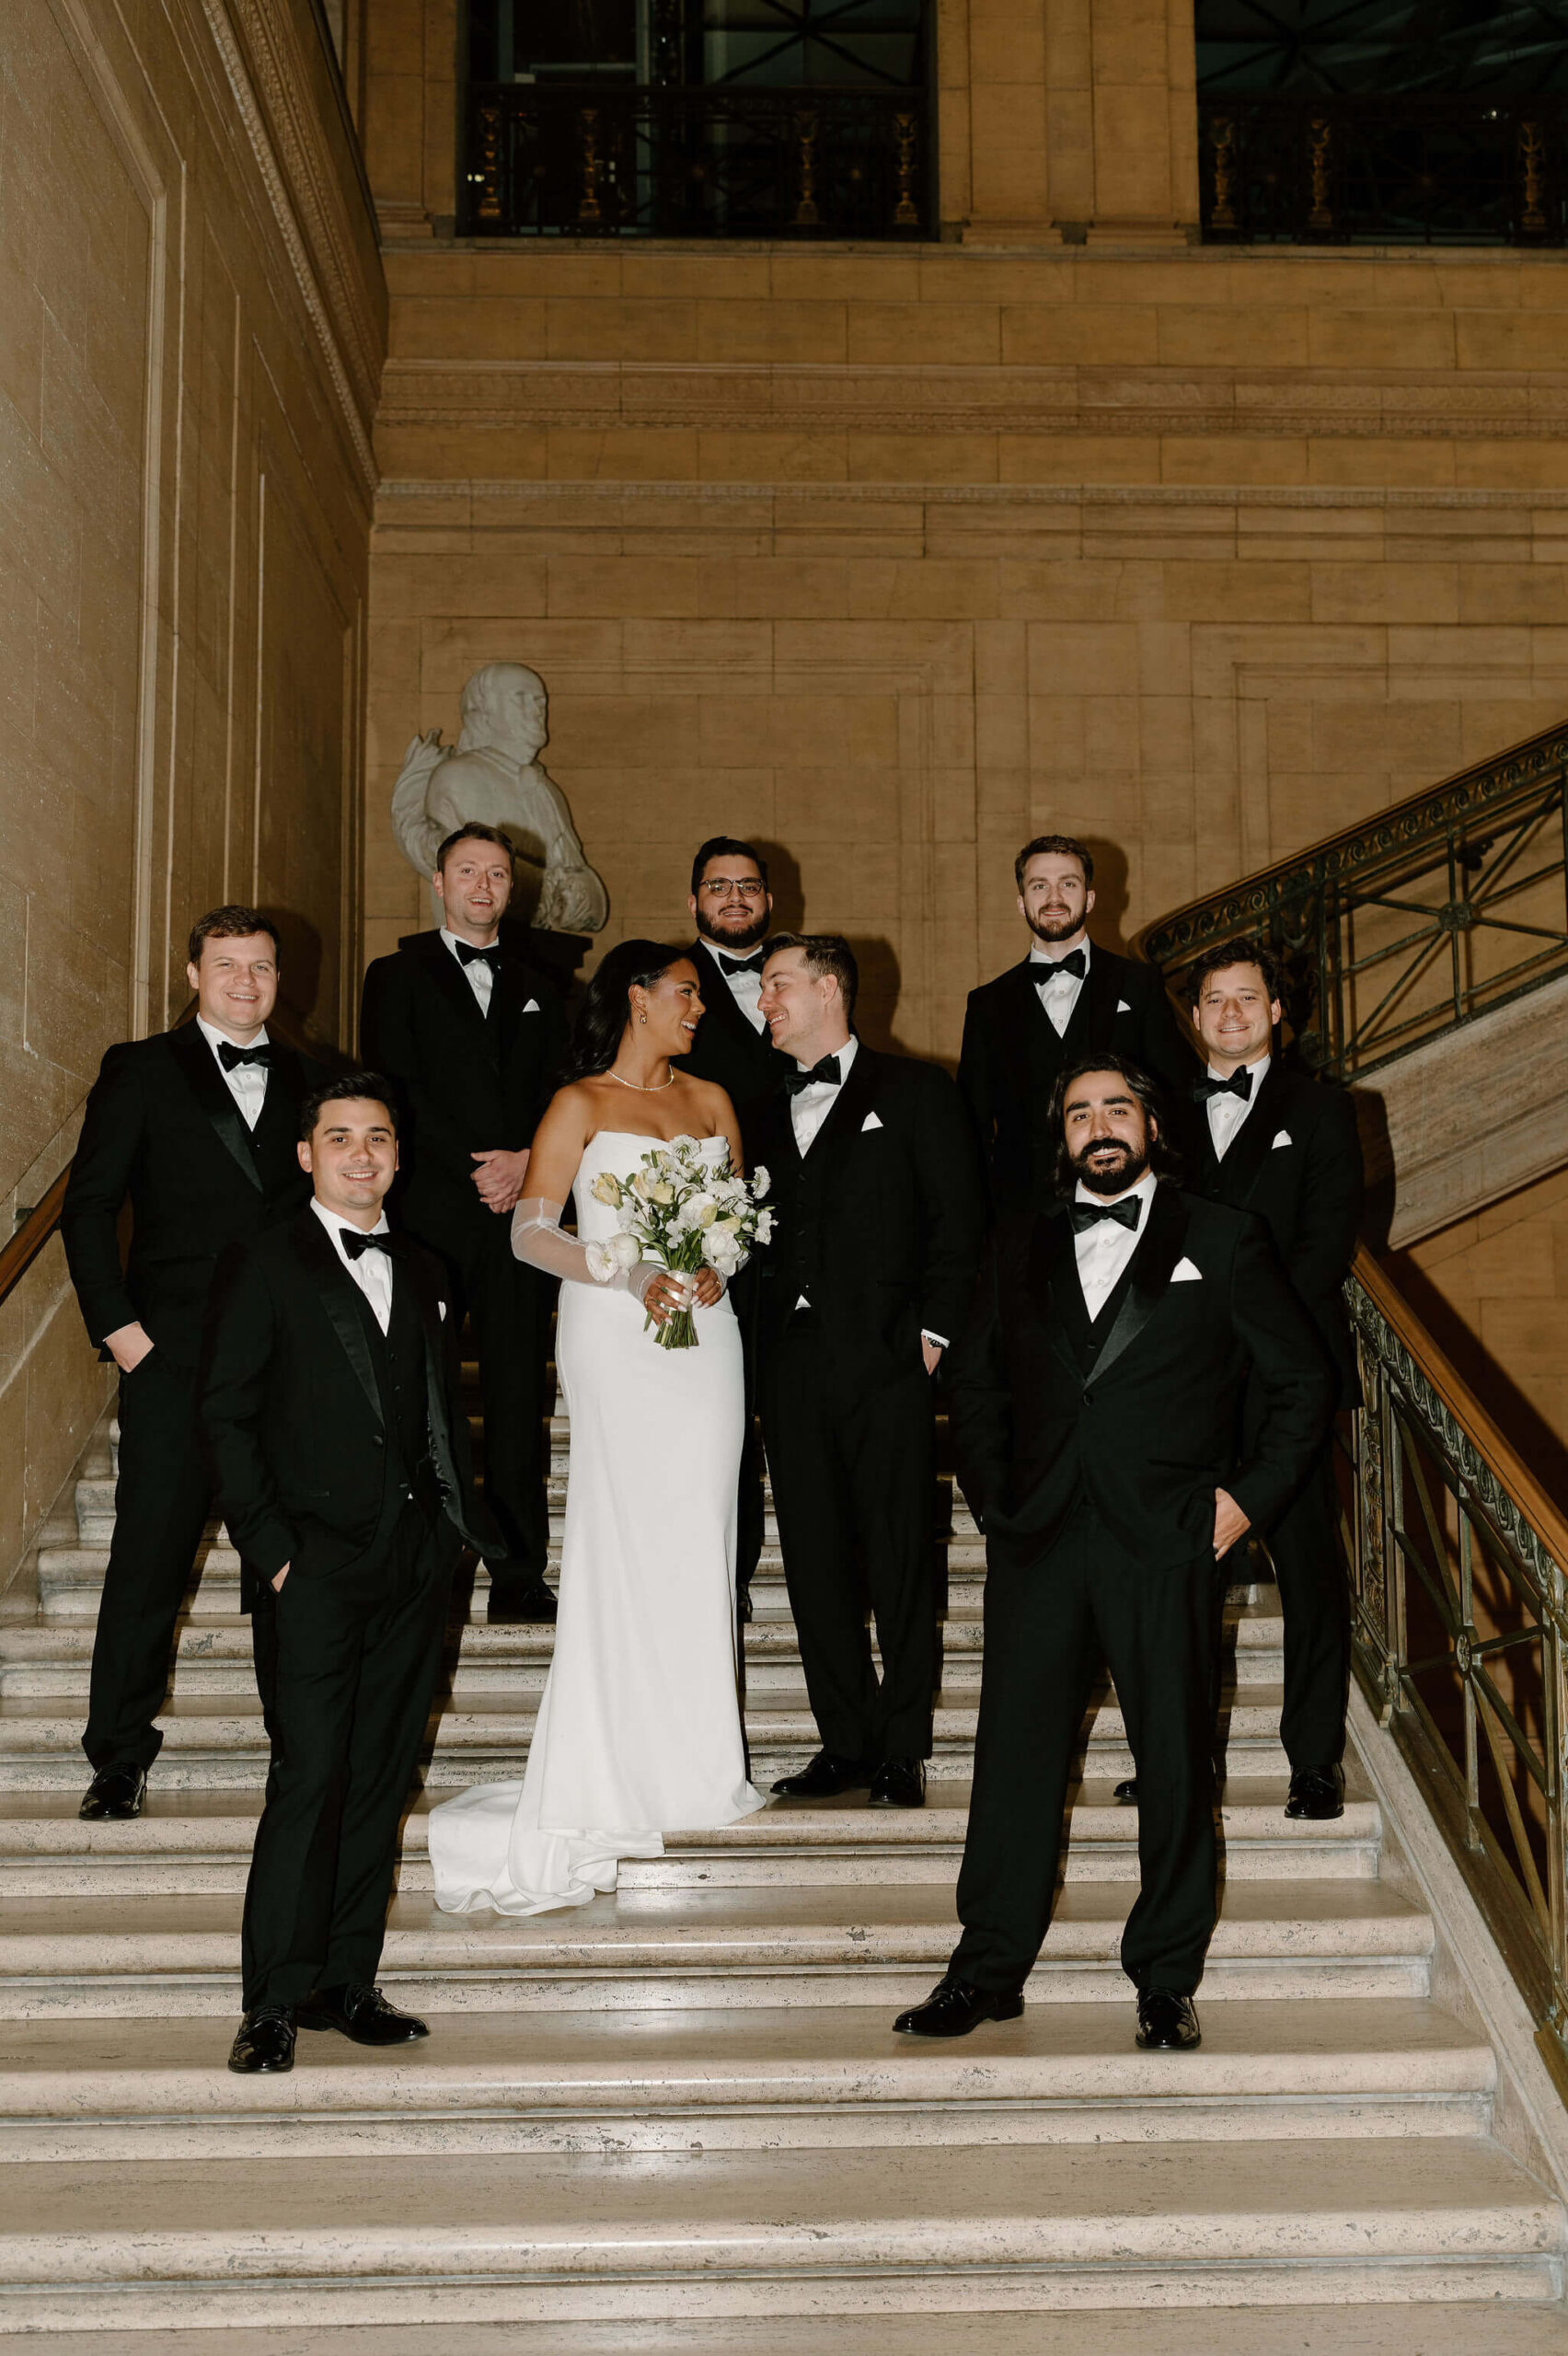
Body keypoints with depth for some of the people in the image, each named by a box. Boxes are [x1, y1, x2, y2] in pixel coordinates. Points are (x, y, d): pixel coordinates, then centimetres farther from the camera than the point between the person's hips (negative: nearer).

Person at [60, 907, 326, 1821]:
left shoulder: (307, 1079, 12)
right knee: (150, 1559, 0)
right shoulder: (143, 1069, 3)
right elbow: (89, 1206, 0)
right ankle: (121, 1756, 10)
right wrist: (116, 1324, -8)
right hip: (174, 1356, -3)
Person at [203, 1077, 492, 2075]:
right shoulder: (265, 1267, 1)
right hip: (323, 1556, -5)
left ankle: (349, 1982, 16)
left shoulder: (426, 1274, 17)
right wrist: (270, 1544, -10)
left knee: (383, 1778, 7)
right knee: (312, 1775, -9)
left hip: (418, 1559, 5)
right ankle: (277, 2001, -3)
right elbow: (226, 1415, -3)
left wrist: (463, 1524, 7)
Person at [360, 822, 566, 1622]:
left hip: (520, 1213, 3)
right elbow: (396, 1089, -4)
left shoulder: (538, 984, 19)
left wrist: (527, 1163, -8)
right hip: (430, 1213, -3)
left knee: (518, 1396, 1)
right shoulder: (400, 973, 8)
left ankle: (519, 1573, 4)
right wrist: (475, 1169, -11)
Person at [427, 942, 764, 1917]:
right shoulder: (581, 1104, 2)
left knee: (701, 1534, 3)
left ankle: (699, 1761, 9)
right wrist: (632, 1278, -15)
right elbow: (532, 1232, -4)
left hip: (704, 1330, 4)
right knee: (628, 1534, -7)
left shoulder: (711, 1099, 15)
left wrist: (717, 1266, -5)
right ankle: (627, 1772, -3)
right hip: (617, 1334, -4)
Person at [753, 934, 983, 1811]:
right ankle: (848, 1743, 15)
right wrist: (759, 1327, 2)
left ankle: (905, 1751, 7)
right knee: (815, 1560, 6)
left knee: (901, 1560, -1)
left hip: (886, 1357, -5)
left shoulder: (914, 1091, 4)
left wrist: (935, 1331, -9)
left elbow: (960, 1216, -1)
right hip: (792, 1363, 5)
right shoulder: (768, 1113, 19)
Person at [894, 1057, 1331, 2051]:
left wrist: (1248, 1496, -1)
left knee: (1176, 1763, 3)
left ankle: (1166, 1981, 15)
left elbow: (1302, 1382, 7)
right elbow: (977, 1388, 20)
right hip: (1037, 1540, 2)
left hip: (1168, 1544, -2)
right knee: (1016, 1754, 4)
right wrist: (994, 1501, 8)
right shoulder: (1018, 1247, 14)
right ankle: (989, 1969, 14)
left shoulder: (1222, 1239, 6)